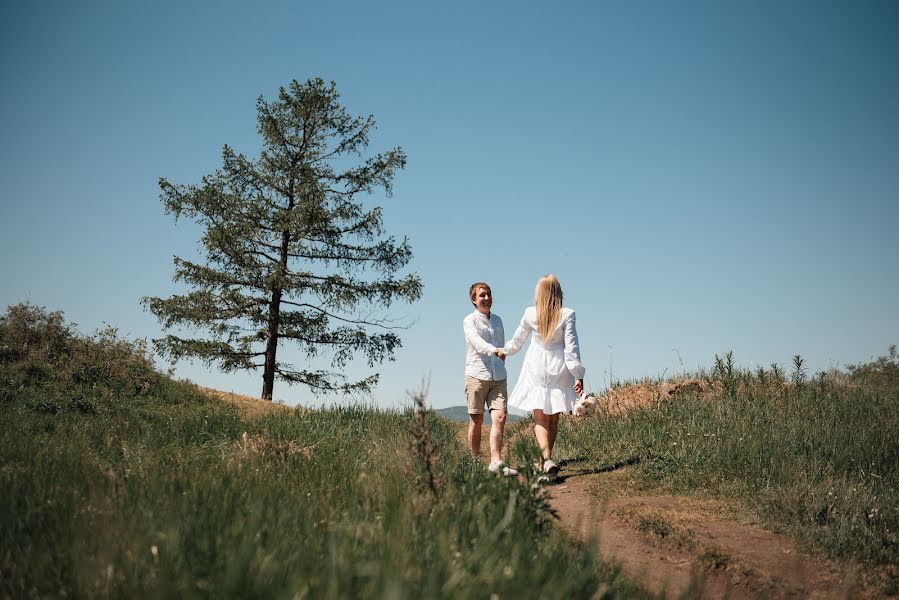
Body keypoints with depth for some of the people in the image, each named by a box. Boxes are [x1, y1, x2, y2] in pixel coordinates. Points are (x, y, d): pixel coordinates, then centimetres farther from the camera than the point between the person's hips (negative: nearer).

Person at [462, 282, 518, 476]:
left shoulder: (497, 320, 16)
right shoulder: (469, 321, -2)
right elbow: (477, 342, -20)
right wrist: (495, 351, -37)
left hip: (498, 378, 4)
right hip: (476, 376, -4)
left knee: (500, 417, -12)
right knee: (476, 420, 3)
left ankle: (496, 462, -17)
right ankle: (475, 460, 17)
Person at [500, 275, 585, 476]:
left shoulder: (530, 314, -4)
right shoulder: (567, 315, -8)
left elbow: (517, 340, 10)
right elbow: (571, 347, -10)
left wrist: (504, 351, 30)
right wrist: (579, 376, -7)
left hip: (537, 369, 0)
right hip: (559, 370, 0)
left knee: (540, 419, -2)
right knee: (553, 419, 14)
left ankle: (547, 459, -22)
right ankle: (546, 460, 23)